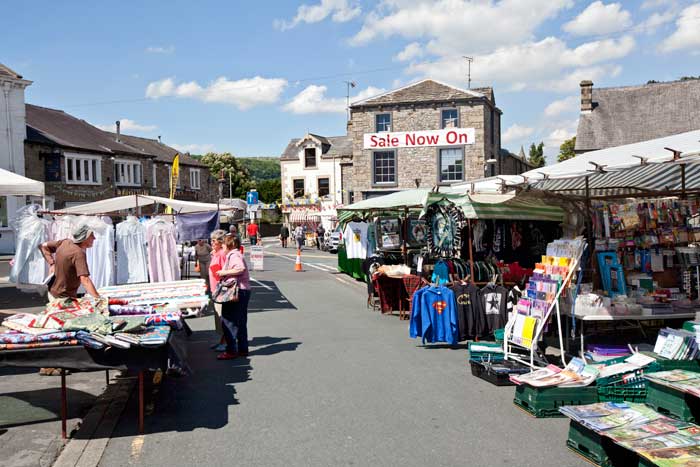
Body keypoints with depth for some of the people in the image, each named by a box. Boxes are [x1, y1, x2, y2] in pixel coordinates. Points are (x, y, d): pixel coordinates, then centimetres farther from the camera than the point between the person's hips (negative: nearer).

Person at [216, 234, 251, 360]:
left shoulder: (233, 255, -13)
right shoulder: (236, 254, 19)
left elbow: (241, 269, -29)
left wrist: (225, 272, -20)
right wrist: (224, 274, 14)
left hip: (237, 291, -10)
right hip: (243, 291, 10)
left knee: (227, 321, -4)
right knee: (240, 322, 14)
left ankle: (232, 351, -1)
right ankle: (243, 349, 20)